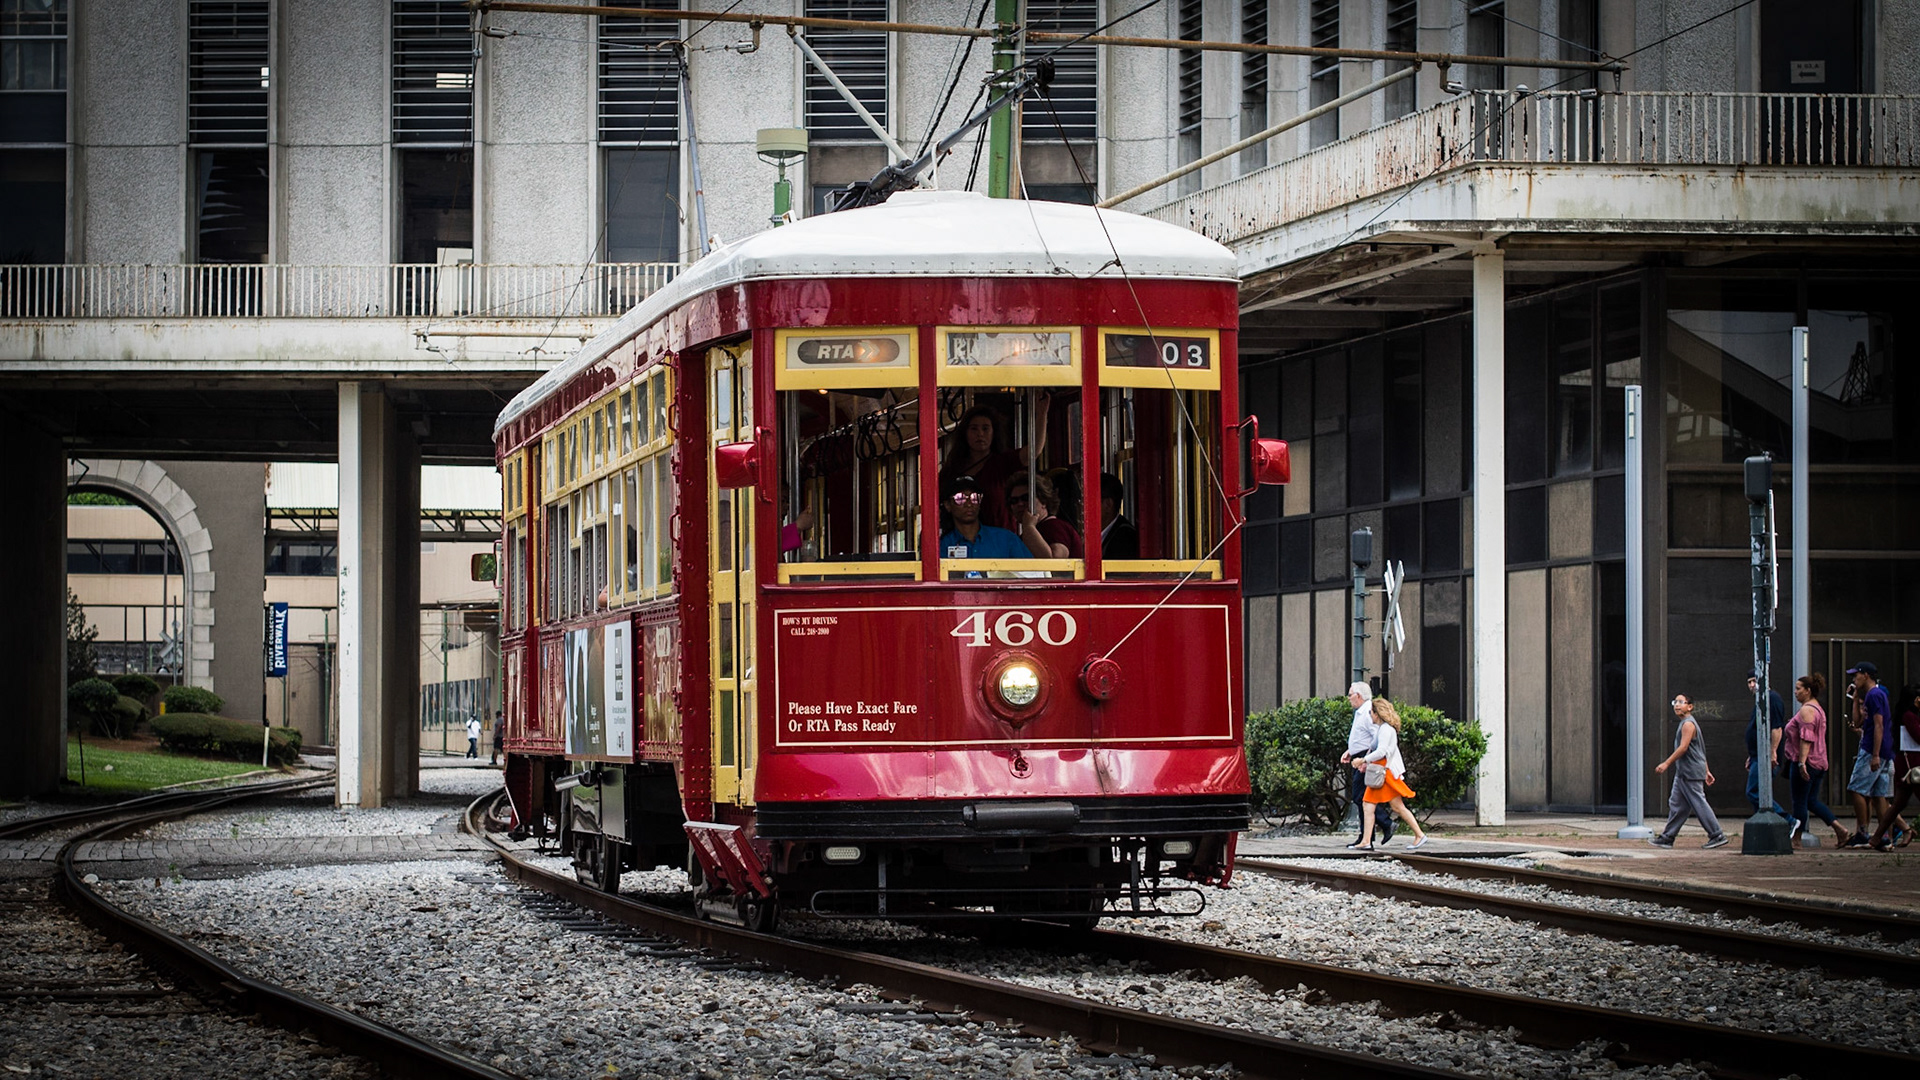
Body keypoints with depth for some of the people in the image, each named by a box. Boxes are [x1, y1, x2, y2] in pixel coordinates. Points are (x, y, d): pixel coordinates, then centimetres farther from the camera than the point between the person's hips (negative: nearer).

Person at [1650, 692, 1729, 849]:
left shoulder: (1688, 724, -14)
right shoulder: (1685, 723, 18)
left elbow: (1683, 747, -21)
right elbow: (1701, 750, 21)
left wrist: (1667, 763, -19)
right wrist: (1706, 771, 23)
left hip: (1690, 773, -10)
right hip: (1683, 773, 10)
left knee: (1699, 804, -8)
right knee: (1676, 804, 10)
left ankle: (1717, 836, -5)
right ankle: (1667, 837, 13)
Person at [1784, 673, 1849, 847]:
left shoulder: (1806, 710, -14)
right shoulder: (1818, 709, 18)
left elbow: (1806, 738, -22)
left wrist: (1802, 762, -27)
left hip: (1805, 762, -10)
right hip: (1819, 762, 10)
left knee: (1799, 802, -3)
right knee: (1812, 801, 12)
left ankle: (1796, 839, 2)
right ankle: (1840, 830, 3)